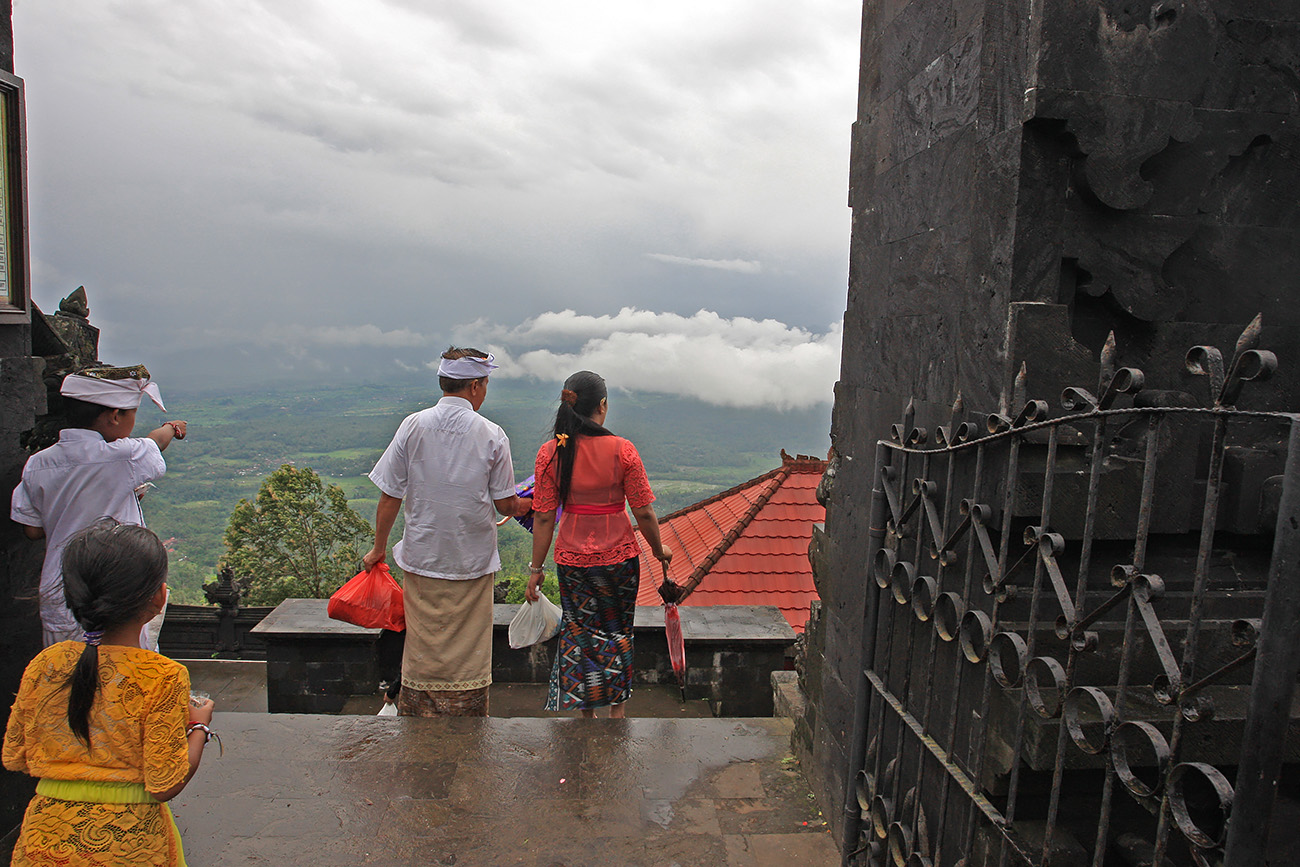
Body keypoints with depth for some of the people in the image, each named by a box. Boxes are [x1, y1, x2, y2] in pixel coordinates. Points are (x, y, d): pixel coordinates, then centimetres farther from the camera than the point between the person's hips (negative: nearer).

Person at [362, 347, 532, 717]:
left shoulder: (413, 426, -6)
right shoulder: (492, 435, -9)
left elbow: (390, 496, -3)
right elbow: (505, 505, -5)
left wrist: (378, 548, 9)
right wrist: (519, 506, 19)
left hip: (422, 558, 1)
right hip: (473, 560, -1)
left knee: (422, 646, 14)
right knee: (469, 649, 11)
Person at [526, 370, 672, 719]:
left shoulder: (550, 453, -9)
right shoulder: (622, 450, -14)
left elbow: (544, 517, -6)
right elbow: (643, 512, -11)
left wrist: (536, 567, 3)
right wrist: (659, 550, 6)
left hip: (572, 558, 1)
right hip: (619, 555, -1)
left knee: (579, 632, 17)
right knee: (618, 632, 18)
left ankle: (586, 712, 27)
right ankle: (618, 709, 30)